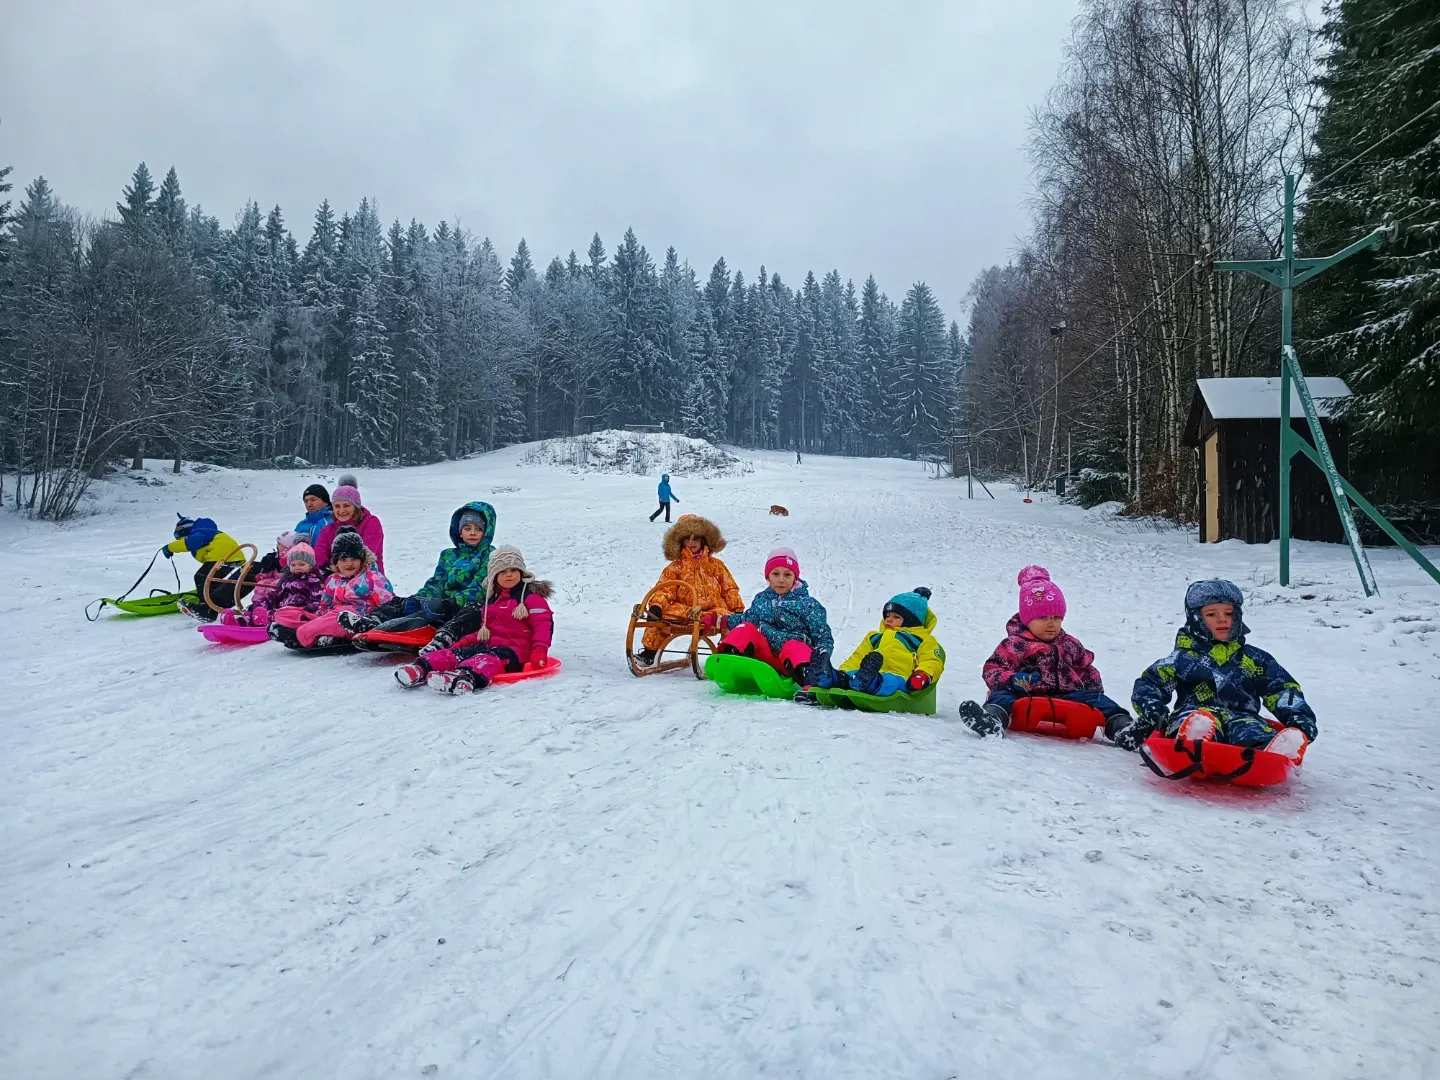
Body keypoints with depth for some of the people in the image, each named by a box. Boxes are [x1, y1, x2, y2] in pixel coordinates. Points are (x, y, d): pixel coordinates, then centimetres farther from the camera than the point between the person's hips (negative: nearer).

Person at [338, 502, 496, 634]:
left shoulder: (489, 555, 5)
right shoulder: (448, 556, 23)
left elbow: (480, 587, -8)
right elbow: (436, 583, 15)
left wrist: (456, 601, -23)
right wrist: (420, 597, -6)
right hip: (445, 601, 6)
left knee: (437, 608, -35)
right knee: (403, 602, -15)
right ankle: (373, 619, -43)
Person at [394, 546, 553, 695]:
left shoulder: (531, 597, 0)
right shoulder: (491, 600, 24)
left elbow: (543, 624, -10)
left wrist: (540, 650, -25)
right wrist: (464, 641, 17)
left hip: (514, 649, -8)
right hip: (490, 644, 8)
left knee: (488, 659, -39)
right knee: (455, 653, -16)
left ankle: (465, 677, -69)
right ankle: (420, 668, -38)